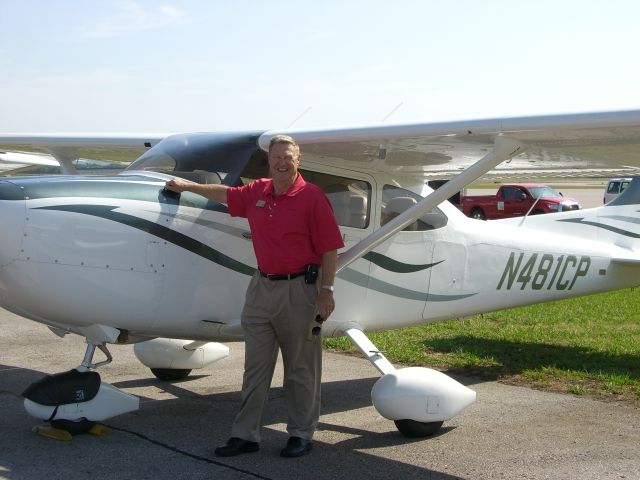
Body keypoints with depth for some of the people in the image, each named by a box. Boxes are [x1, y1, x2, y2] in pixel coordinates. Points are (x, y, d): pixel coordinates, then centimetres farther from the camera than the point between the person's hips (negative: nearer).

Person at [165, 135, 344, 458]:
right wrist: (187, 186, 36)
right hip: (262, 286, 6)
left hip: (299, 289, -5)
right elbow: (226, 194, 28)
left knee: (300, 368, 5)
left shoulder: (312, 196, -9)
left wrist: (327, 290, -14)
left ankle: (301, 434, 16)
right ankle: (245, 434, 15)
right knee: (255, 366, 8)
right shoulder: (257, 192, 8)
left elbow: (330, 249, -10)